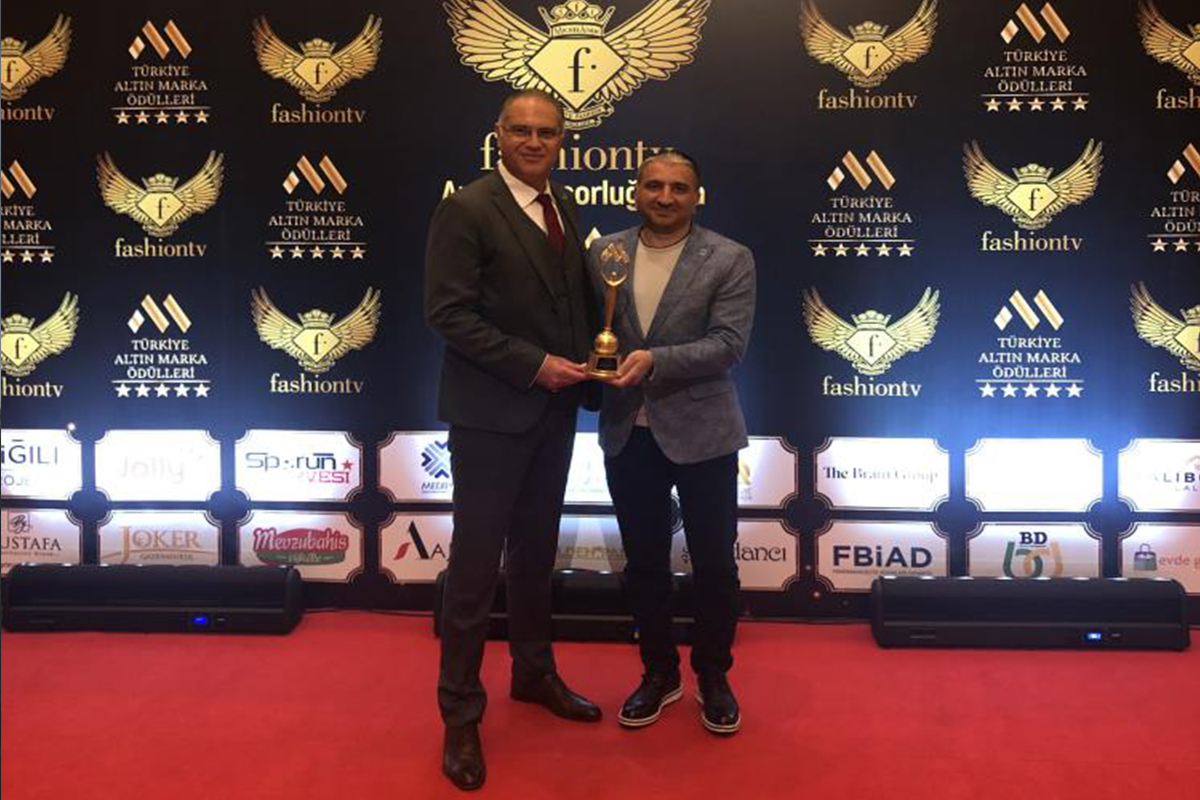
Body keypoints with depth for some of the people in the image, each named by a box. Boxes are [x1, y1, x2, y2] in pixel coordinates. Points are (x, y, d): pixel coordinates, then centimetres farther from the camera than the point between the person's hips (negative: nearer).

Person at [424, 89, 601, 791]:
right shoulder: (467, 210, -12)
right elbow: (448, 312, -18)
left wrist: (587, 355, 0)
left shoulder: (563, 206, 10)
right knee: (477, 566, 1)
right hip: (492, 414, -7)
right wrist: (534, 364, -20)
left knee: (537, 551, 19)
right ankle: (461, 714, 17)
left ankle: (534, 673, 37)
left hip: (554, 411, 7)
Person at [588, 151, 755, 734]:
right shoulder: (604, 253, 4)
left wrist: (655, 360, -24)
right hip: (628, 434, 3)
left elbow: (728, 343, -13)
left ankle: (713, 676, 29)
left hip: (702, 433, -2)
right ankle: (659, 672, 33)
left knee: (713, 564, 9)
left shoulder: (730, 260, -5)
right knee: (644, 564, 14)